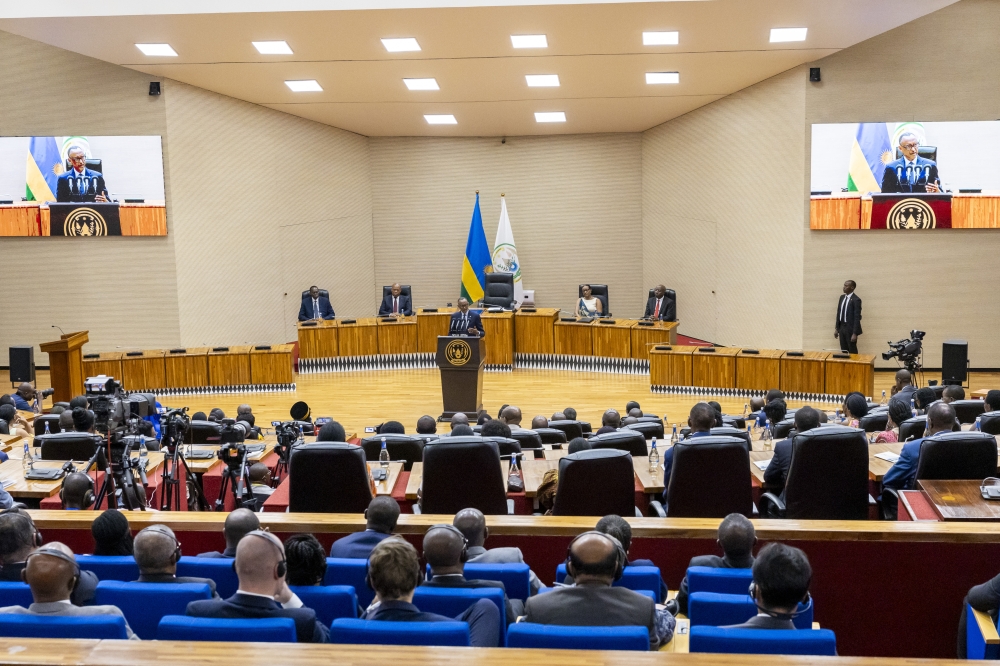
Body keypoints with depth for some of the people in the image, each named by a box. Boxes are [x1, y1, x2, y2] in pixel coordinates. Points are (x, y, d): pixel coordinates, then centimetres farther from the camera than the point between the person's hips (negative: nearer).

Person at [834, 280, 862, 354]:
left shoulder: (856, 299, -13)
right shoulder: (842, 297, 10)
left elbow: (857, 317, -16)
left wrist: (855, 333, -19)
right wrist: (836, 328, 12)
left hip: (850, 328, -7)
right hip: (842, 327, 7)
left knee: (852, 352, 0)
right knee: (844, 351, 9)